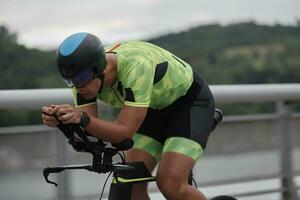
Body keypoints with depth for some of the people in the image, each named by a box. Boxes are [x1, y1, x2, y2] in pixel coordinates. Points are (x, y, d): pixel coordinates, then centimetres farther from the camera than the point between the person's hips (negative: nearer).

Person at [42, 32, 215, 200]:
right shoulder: (85, 76, -18)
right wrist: (61, 119, -36)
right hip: (155, 107, 7)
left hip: (191, 100, -7)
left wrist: (83, 119, -52)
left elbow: (125, 133, -39)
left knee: (170, 184, -24)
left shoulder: (136, 67, -38)